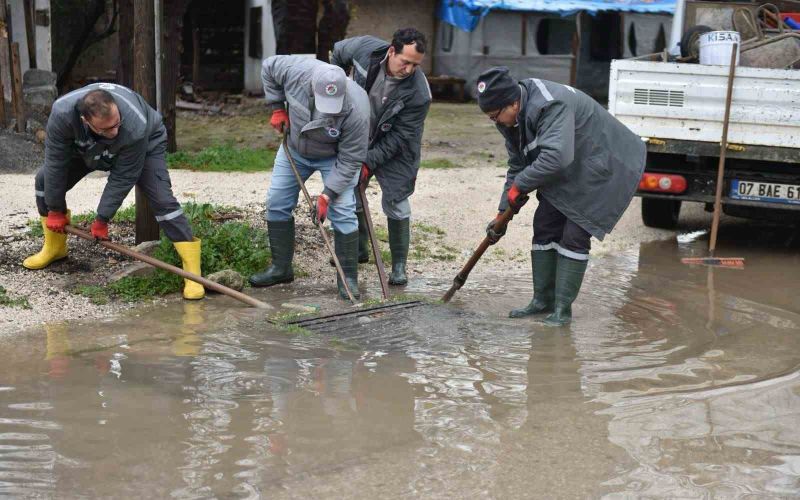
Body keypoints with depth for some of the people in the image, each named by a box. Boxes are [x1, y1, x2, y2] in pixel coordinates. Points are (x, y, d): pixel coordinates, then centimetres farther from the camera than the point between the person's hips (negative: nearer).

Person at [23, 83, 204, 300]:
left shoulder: (136, 127, -45)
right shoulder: (62, 113, -39)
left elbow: (123, 178, -31)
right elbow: (56, 164, -27)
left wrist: (102, 219, -25)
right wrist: (55, 210, -18)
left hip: (146, 144, -4)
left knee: (161, 198, -23)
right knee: (46, 180, -3)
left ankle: (193, 272, -21)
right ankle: (54, 247, 18)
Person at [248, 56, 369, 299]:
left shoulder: (356, 110, -39)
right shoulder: (296, 70, -34)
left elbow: (349, 160, -28)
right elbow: (268, 67, -9)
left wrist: (327, 194, -30)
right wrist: (277, 108, -10)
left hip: (335, 156, -4)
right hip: (294, 148, 4)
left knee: (342, 212, -14)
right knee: (277, 203, 6)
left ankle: (348, 279, -4)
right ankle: (281, 268, 19)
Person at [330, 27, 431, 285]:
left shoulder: (418, 93, -31)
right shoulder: (365, 49, -22)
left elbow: (399, 136, -24)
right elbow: (339, 52, 3)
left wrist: (370, 161, -25)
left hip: (394, 150, -4)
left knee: (395, 202, -7)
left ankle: (399, 265, 8)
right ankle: (358, 249, 34)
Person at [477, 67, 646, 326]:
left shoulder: (551, 105, -34)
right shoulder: (512, 118, -3)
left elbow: (556, 156, -44)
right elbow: (517, 166, 6)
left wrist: (520, 185, -31)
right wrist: (503, 213, 1)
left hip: (600, 168, -9)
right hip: (565, 174, 9)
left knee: (575, 236, -12)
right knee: (544, 228, 6)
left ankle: (562, 309, -4)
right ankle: (543, 301, 16)